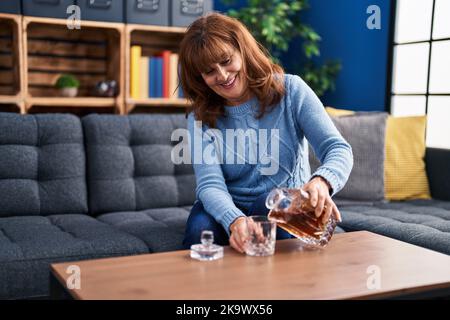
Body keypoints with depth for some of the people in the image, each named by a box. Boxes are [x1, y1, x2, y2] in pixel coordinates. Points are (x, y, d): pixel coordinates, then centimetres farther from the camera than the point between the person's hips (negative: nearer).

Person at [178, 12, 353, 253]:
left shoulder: (290, 90, -7)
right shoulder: (200, 119, -4)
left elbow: (338, 149, -14)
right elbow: (210, 185, -17)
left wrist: (322, 181, -39)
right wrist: (235, 221, -40)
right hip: (228, 210, 1)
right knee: (200, 229, -31)